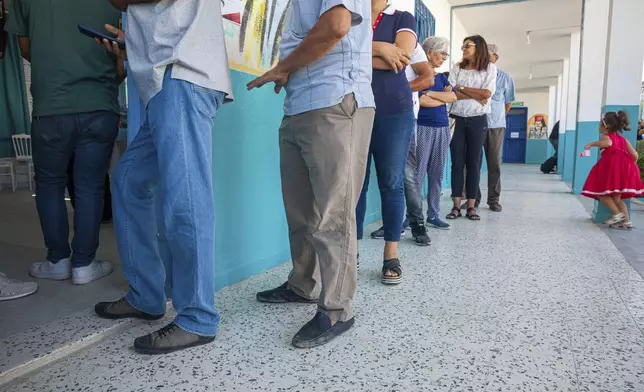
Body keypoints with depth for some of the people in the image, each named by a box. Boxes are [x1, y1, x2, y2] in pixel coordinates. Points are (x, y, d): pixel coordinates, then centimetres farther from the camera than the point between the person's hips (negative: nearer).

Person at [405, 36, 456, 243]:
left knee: (437, 174, 9)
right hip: (422, 128, -7)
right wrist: (443, 99, 0)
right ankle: (417, 223, -8)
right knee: (415, 176, -10)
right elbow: (420, 100, -14)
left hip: (442, 129, 7)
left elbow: (453, 96, 3)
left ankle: (433, 215, 17)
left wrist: (431, 93, -8)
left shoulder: (441, 77, 19)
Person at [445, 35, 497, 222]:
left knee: (474, 163, 1)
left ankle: (471, 206, 6)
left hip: (478, 120, -1)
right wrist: (475, 96, -9)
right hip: (457, 119, 2)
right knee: (457, 163, -1)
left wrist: (462, 89, -3)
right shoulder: (457, 68, 10)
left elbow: (487, 93, -7)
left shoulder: (489, 68, 6)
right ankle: (456, 206, 3)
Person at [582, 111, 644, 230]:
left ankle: (617, 214, -6)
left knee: (600, 192, 1)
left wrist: (592, 144, -7)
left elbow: (608, 143, -19)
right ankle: (626, 221, 9)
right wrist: (630, 167, 31)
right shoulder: (622, 139, 25)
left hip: (611, 165, -7)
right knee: (617, 197, 14)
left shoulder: (605, 136, 7)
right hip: (625, 166, 7)